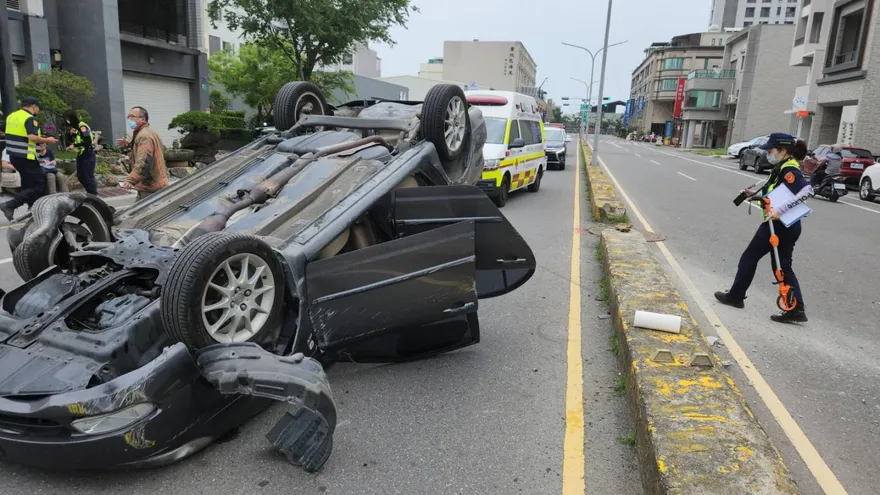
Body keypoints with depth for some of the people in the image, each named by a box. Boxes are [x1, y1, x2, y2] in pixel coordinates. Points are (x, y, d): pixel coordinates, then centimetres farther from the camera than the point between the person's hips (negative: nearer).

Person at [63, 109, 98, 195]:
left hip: (88, 155, -10)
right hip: (80, 155, 10)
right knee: (80, 176, 11)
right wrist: (71, 134, 0)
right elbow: (73, 140, 18)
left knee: (89, 176, -9)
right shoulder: (74, 127, 13)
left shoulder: (83, 127, -15)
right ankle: (90, 193, 20)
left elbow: (88, 142, -22)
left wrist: (74, 146, -20)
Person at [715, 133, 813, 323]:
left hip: (778, 225, -9)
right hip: (788, 225, 9)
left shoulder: (788, 170, -17)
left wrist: (780, 210, -36)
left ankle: (736, 296, 20)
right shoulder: (783, 168, 12)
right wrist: (755, 195, 9)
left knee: (749, 257, 7)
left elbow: (806, 190, -30)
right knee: (783, 267, 10)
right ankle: (796, 309, 6)